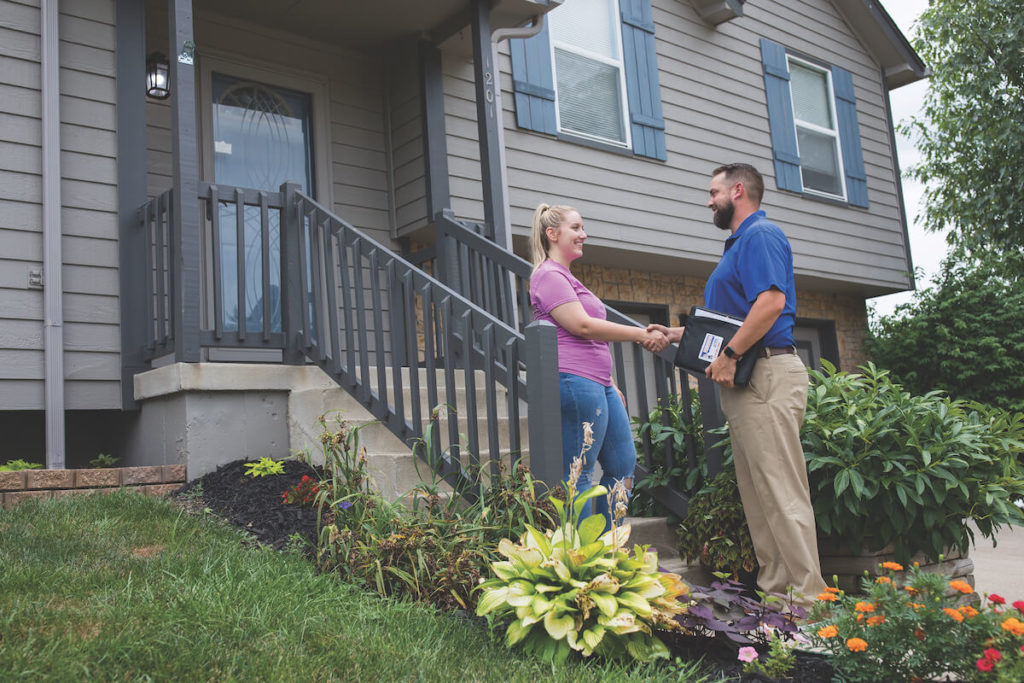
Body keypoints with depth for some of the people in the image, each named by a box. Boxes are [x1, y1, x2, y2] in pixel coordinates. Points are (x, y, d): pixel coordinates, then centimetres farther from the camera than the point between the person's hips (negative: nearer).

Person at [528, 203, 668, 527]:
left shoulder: (567, 278, 25)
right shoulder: (549, 276, -8)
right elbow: (581, 325, -19)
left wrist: (610, 384, 23)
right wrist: (641, 335, -15)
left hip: (598, 384, 11)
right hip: (575, 382, -11)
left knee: (623, 464, 11)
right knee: (578, 476, -7)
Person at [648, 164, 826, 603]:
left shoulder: (760, 235, -7)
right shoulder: (739, 243, 25)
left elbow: (771, 303, -22)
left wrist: (730, 355, -20)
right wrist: (678, 334, 22)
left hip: (766, 375, -11)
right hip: (745, 380, 11)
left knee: (781, 491, -10)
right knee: (757, 492, 11)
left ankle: (807, 598, -5)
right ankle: (775, 588, 17)